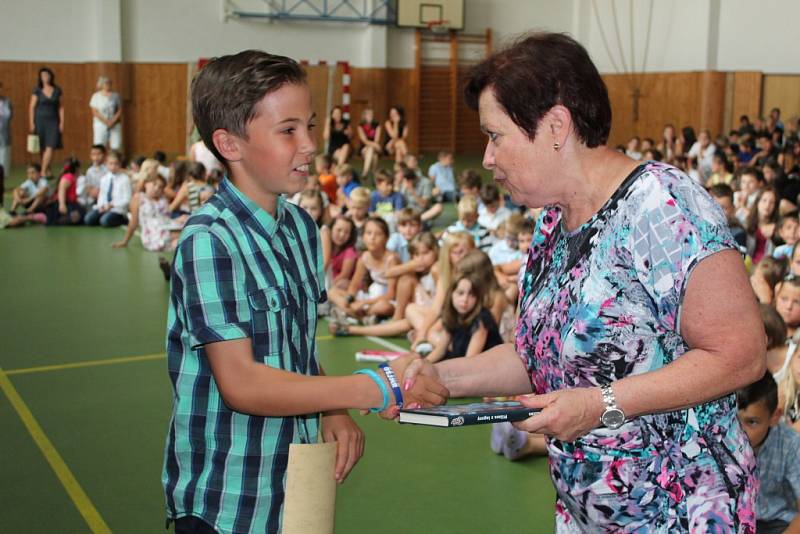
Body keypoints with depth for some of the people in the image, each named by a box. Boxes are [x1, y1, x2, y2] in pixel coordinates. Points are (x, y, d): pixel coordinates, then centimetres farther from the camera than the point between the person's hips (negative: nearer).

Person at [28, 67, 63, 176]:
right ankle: (48, 171, 14)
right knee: (43, 148, 4)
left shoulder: (57, 90, 4)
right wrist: (31, 123, -5)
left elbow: (61, 107, 8)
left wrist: (62, 122, 2)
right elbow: (32, 107, 0)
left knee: (50, 147, -11)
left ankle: (43, 171, -10)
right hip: (40, 121, 0)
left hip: (53, 121, 1)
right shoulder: (37, 90, 0)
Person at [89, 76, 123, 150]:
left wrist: (113, 121, -9)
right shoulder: (96, 96, 4)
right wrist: (106, 121, -13)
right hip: (100, 124, -2)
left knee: (116, 147, -7)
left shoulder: (116, 95, 9)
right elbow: (95, 112, -3)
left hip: (114, 125, 2)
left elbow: (120, 110, 6)